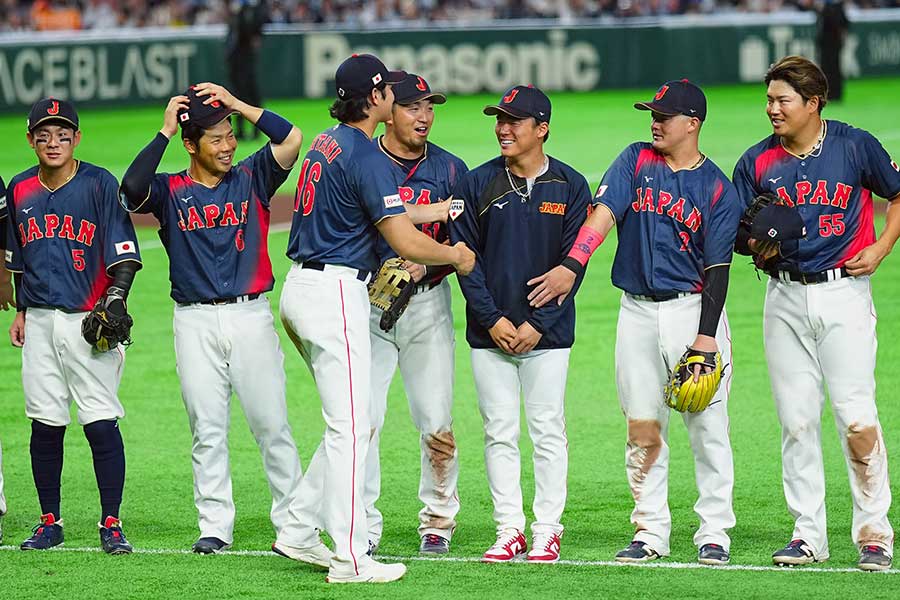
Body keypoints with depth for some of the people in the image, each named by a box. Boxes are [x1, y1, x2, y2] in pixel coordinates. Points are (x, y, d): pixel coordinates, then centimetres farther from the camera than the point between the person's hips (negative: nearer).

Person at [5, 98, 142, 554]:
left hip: (88, 319, -4)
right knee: (45, 425, 6)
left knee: (101, 423, -8)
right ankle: (49, 523, 15)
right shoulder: (20, 191, 11)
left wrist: (115, 299, -18)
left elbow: (123, 251, -6)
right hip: (40, 323, 4)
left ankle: (111, 525, -3)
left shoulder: (99, 184, -4)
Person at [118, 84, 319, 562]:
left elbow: (291, 139, -7)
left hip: (250, 315, 0)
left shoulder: (251, 179, 7)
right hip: (195, 321, 0)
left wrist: (236, 105, -5)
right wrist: (165, 132, -12)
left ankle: (292, 527, 1)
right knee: (207, 428, 3)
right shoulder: (170, 190, 5)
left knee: (271, 423, -2)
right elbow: (132, 188, -16)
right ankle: (215, 527, 9)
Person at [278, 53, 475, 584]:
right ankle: (350, 557, -7)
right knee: (350, 425, -7)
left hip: (303, 287, 10)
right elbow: (404, 242, -18)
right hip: (335, 295, -10)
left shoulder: (327, 143, 14)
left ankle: (302, 527, 16)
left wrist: (432, 212, 32)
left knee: (356, 422, 16)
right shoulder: (367, 156, -15)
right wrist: (456, 256, 0)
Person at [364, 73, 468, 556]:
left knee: (436, 422, -1)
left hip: (427, 302, 1)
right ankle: (363, 525, 3)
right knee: (363, 418, -7)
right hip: (366, 300, -1)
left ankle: (438, 522, 15)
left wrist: (424, 267, -15)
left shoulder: (449, 170, 5)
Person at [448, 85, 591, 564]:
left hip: (548, 332, -2)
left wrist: (539, 323, -11)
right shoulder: (477, 185, 4)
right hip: (490, 331, 2)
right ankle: (509, 529, 8)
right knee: (500, 432, 3)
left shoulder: (570, 187, 0)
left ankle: (547, 531, 7)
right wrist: (491, 319, -8)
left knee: (547, 431, 1)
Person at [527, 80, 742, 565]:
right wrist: (571, 266, -22)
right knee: (642, 429, 4)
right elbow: (603, 213, -7)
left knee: (707, 425, -3)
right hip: (637, 311, 3)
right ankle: (650, 532, 11)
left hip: (692, 308, -3)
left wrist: (707, 334, -14)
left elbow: (718, 266, -5)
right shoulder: (636, 162, 7)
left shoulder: (717, 189, -2)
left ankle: (714, 532, 4)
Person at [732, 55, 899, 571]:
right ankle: (809, 533, 11)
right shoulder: (757, 162, 5)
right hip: (786, 298, 3)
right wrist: (756, 244, -12)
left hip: (844, 292, -3)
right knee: (797, 421, 3)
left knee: (857, 417, -10)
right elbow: (738, 233, 11)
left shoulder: (855, 146, -2)